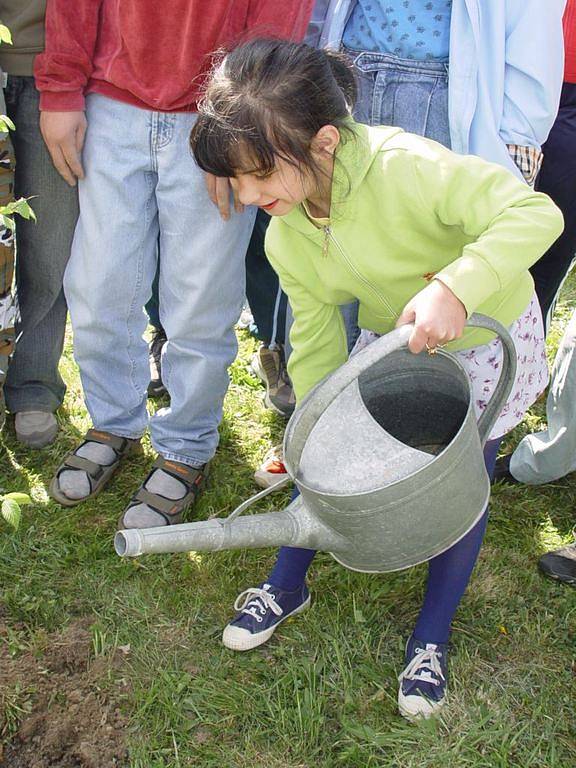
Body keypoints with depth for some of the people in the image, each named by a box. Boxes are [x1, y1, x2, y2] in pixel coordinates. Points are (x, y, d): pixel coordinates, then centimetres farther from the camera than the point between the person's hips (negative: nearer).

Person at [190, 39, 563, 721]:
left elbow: (537, 214, -43)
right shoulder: (287, 238, -16)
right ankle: (287, 586, 29)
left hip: (488, 334, -4)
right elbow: (316, 346, -6)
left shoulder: (405, 167, -38)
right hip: (390, 338, 5)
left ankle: (431, 637, 25)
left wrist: (453, 288, -57)